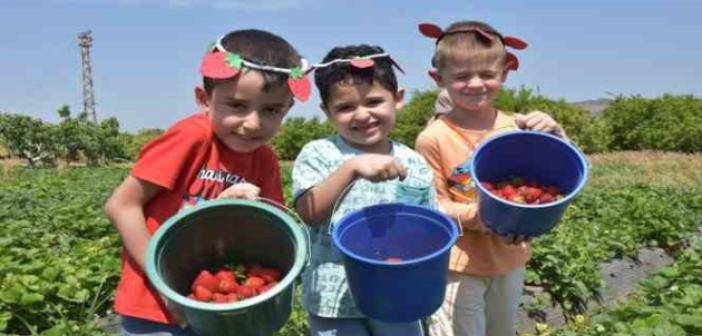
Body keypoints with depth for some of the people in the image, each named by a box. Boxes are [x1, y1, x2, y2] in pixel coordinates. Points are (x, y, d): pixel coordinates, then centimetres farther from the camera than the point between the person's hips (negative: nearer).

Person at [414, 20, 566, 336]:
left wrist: (554, 135, -16)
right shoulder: (434, 138, -15)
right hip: (459, 265, -5)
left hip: (510, 258, 5)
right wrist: (475, 217, -26)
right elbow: (431, 206, -11)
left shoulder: (517, 126, -4)